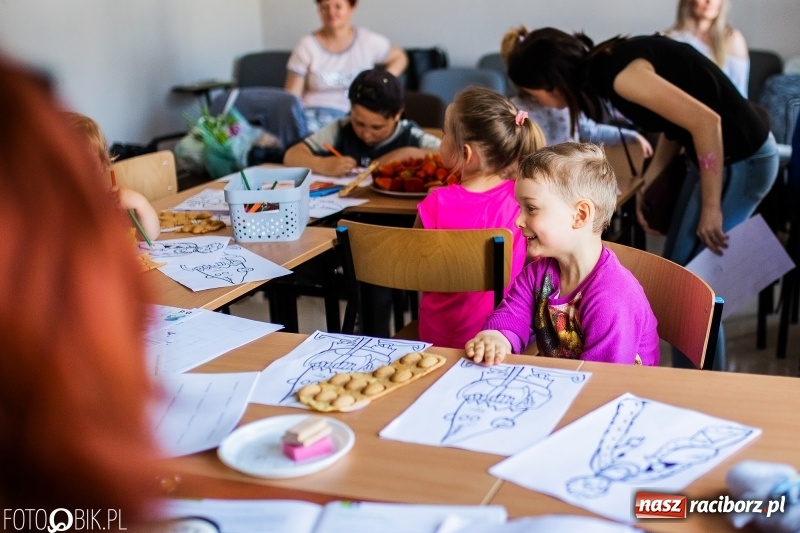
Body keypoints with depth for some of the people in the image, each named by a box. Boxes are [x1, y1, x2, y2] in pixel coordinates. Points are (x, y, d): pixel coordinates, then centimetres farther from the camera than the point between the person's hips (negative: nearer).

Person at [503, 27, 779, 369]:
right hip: (718, 156, 9)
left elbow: (705, 120, -25)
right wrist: (649, 184, 10)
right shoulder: (604, 67, 5)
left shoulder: (619, 72, -23)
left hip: (740, 161, -9)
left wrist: (711, 208, -19)